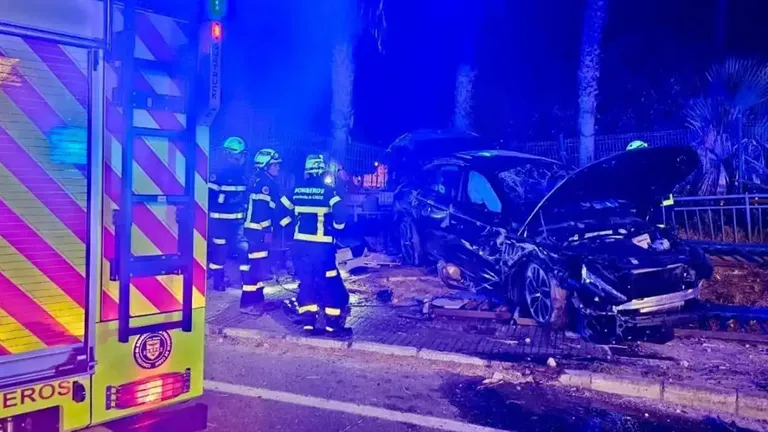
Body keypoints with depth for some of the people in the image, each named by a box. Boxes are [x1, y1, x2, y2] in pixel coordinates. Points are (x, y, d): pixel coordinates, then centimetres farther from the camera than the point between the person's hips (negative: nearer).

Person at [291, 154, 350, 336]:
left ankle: (308, 321, 13)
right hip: (321, 244, -5)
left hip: (300, 243, 5)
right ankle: (333, 324, 4)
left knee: (306, 281, 13)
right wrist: (336, 228, 4)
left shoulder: (297, 189, 7)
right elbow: (339, 214, -15)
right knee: (330, 283, 3)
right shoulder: (327, 190, -8)